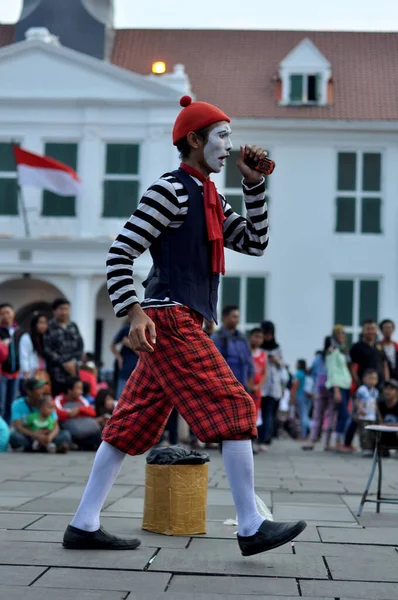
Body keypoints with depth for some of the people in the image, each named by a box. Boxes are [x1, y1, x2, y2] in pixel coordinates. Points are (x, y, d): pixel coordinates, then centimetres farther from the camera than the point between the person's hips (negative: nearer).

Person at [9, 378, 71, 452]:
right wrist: (35, 436, -40)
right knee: (14, 436, -38)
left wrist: (50, 437, -34)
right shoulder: (17, 404, -10)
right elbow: (18, 427, -22)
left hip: (42, 437, 3)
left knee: (65, 435, -19)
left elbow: (55, 427, -10)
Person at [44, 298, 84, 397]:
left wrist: (74, 361, -3)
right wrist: (64, 363, -11)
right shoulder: (49, 328, -4)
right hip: (56, 374, -5)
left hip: (73, 373, 5)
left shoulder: (73, 327, 15)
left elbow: (80, 346, 13)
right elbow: (47, 350, -10)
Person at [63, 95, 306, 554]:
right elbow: (120, 252, -12)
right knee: (233, 409, -9)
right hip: (170, 319, -10)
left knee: (133, 424, 8)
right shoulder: (170, 190, -8)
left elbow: (254, 242, 19)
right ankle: (251, 528, -5)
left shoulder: (209, 198, 19)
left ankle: (83, 525, 12)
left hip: (183, 323, 10)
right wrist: (134, 312, -22)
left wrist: (253, 184, 12)